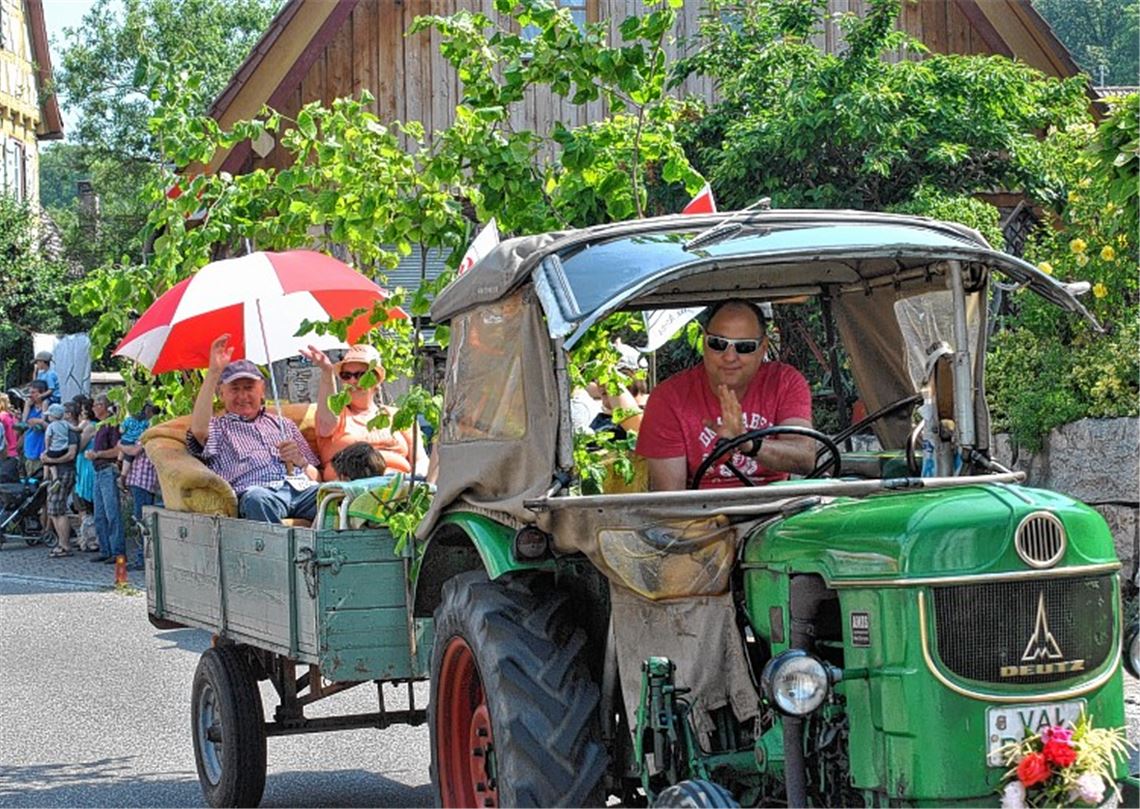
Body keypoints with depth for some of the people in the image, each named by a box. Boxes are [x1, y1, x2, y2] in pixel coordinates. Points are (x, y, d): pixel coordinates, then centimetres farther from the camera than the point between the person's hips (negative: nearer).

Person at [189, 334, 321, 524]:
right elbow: (199, 430, -2)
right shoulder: (218, 426, 26)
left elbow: (317, 476, 28)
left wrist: (300, 461, 3)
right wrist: (213, 372, -4)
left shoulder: (283, 424, 35)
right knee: (256, 497, -42)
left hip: (302, 487, 3)